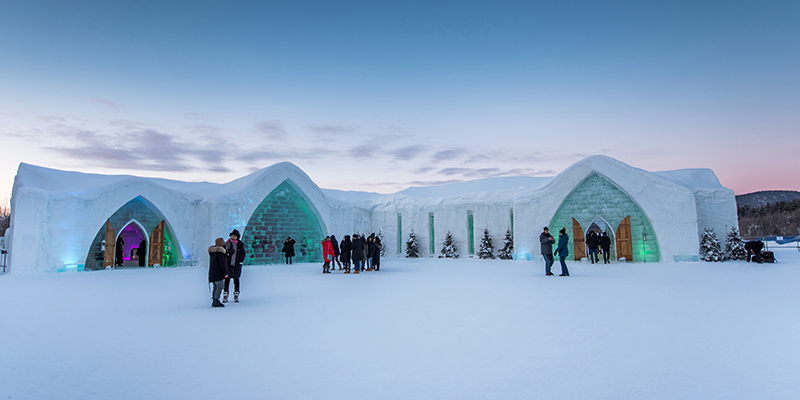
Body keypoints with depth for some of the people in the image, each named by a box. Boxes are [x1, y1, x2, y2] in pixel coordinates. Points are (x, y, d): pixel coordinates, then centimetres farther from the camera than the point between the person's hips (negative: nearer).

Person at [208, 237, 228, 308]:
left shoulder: (212, 251, 13)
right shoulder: (219, 252, -16)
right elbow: (222, 264, -18)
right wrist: (225, 273, -14)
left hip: (212, 272, 9)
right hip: (218, 273, -9)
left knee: (215, 287, 15)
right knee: (219, 287, -7)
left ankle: (214, 302, 18)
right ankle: (216, 302, -10)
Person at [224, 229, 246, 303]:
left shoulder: (240, 244, 3)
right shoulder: (227, 243, 2)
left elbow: (242, 253, 8)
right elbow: (224, 253, 4)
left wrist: (240, 262, 0)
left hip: (236, 264, 1)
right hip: (228, 264, 0)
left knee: (236, 279, 6)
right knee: (227, 279, 0)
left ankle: (236, 296, 12)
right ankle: (225, 296, 8)